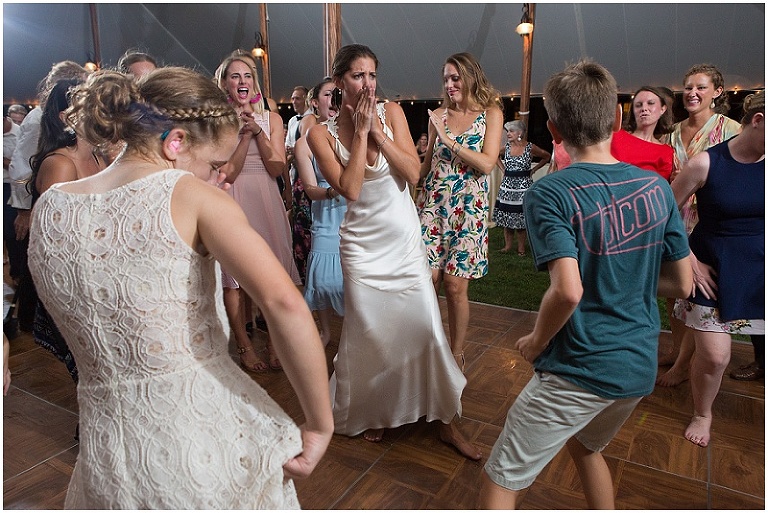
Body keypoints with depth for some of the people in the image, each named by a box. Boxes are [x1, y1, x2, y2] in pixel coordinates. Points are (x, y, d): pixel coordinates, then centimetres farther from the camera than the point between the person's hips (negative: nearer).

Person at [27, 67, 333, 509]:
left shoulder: (49, 208, 2)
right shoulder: (190, 195, -13)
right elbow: (285, 303, -26)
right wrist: (320, 424, -15)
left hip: (108, 456, 4)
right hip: (211, 432, -3)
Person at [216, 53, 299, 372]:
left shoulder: (271, 119, 8)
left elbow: (277, 168, -2)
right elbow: (228, 173, -8)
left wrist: (258, 130, -11)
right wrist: (245, 132, -14)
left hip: (266, 202, 2)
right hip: (233, 204, -2)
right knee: (235, 276, -1)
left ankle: (273, 342, 13)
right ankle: (245, 346, 12)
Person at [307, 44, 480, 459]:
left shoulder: (391, 112, -2)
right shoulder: (322, 133, -6)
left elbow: (413, 173, -10)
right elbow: (350, 190, -18)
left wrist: (377, 130, -16)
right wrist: (361, 131, -17)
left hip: (405, 238, 2)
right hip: (363, 243, -1)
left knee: (426, 327, 2)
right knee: (369, 332, 7)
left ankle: (447, 422, 20)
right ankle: (371, 413, 34)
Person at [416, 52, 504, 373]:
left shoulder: (491, 113, 2)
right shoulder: (439, 115, 10)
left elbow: (487, 164, -9)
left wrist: (449, 140, -13)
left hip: (467, 208, -3)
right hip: (432, 203, 3)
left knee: (455, 286, -2)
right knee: (427, 279, -2)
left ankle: (456, 353, 17)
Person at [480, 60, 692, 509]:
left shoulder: (550, 194, -17)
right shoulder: (657, 187, 0)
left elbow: (568, 290, -27)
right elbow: (682, 283, 5)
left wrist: (537, 342, -9)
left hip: (577, 373, -6)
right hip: (640, 369, 7)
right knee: (586, 447, 33)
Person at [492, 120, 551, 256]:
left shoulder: (530, 147, -7)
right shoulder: (507, 147, 3)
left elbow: (547, 156, 5)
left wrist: (533, 170, 1)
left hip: (523, 185, -4)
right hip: (507, 184, 4)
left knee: (521, 217, 0)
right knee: (506, 216, 6)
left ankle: (521, 247, 9)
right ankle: (508, 245, 16)